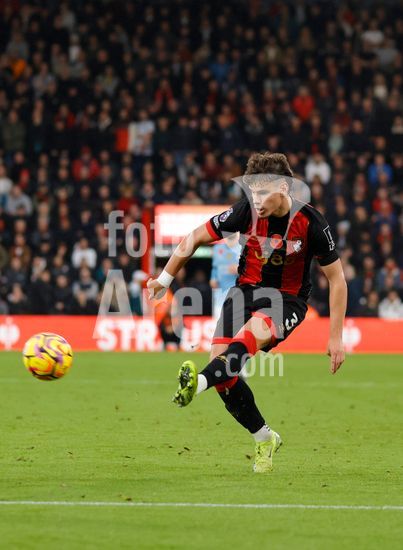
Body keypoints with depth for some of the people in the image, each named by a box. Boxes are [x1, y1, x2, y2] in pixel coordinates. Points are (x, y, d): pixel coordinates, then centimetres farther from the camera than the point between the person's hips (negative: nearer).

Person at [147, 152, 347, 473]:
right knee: (222, 365, -15)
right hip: (247, 290, 3)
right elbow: (196, 238, 1)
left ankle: (198, 382, -57)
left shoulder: (310, 223, -17)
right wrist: (165, 279, 5)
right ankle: (264, 439, 4)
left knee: (254, 332, -38)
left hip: (288, 299, -3)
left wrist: (336, 337, -7)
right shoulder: (246, 210, -14)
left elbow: (336, 278, -7)